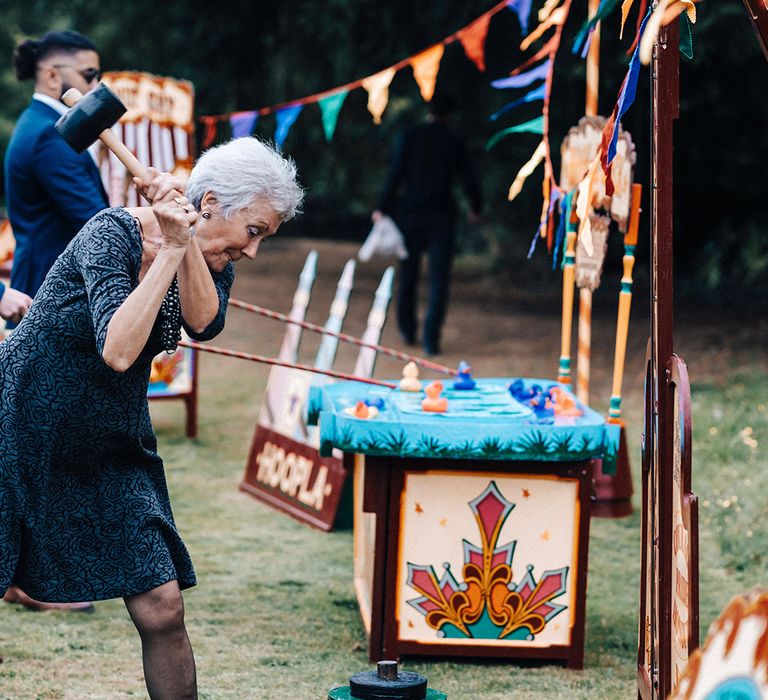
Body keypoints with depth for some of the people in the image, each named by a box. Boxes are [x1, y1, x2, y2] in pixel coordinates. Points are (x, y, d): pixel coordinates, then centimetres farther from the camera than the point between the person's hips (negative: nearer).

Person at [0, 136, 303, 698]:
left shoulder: (209, 265, 1)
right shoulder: (113, 234, -20)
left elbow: (204, 323, -20)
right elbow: (117, 351, -33)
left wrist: (185, 243, -29)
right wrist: (171, 250, -31)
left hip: (112, 450, 6)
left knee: (161, 607, -5)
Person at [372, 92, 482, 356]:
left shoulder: (409, 137, -3)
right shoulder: (454, 143, -2)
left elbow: (396, 175, -10)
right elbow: (468, 180, -1)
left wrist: (383, 208, -2)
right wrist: (475, 208, 17)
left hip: (411, 215, 1)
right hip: (441, 217, -1)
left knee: (408, 274, 17)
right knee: (439, 280, -1)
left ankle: (407, 330, 28)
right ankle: (431, 338, -11)